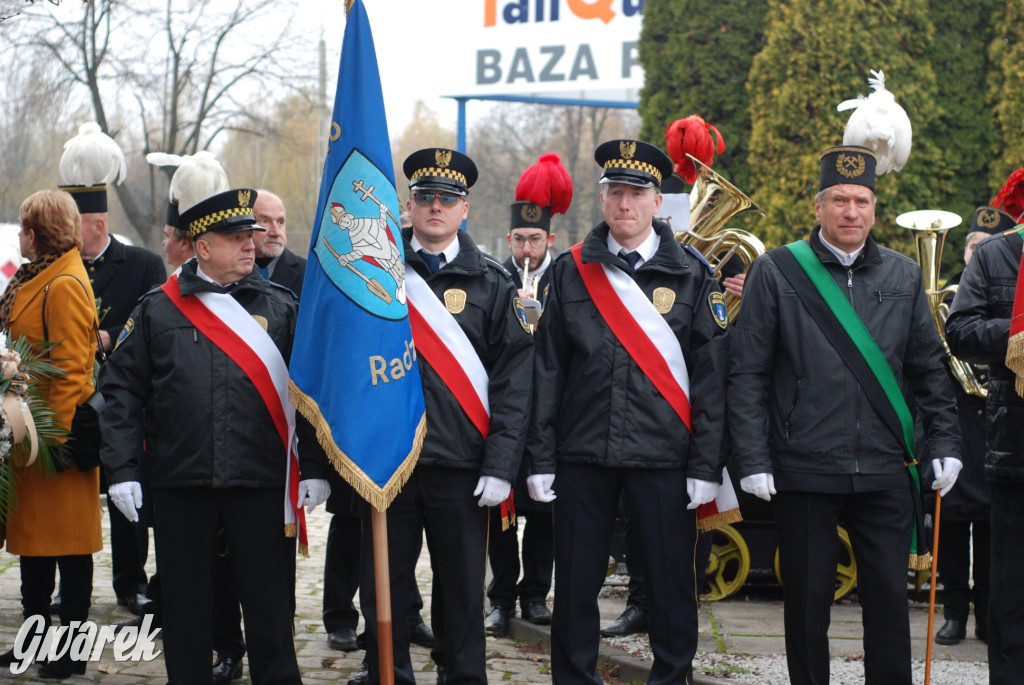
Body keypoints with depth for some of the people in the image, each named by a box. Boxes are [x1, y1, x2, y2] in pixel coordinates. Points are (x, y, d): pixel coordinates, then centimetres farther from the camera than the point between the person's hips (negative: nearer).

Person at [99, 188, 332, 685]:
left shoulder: (281, 306, 7)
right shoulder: (157, 309, 6)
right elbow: (122, 390, 5)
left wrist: (314, 469, -4)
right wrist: (122, 470, -3)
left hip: (262, 482, 0)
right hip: (179, 482, 0)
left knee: (269, 603, 5)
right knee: (185, 603, 8)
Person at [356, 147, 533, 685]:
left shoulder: (491, 284, 5)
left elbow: (514, 378, 1)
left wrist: (500, 465, -7)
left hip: (461, 467, 0)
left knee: (462, 586, 7)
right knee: (383, 585, 5)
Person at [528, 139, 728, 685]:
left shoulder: (691, 275, 2)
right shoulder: (570, 271, 6)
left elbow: (710, 374, 0)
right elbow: (548, 369, 6)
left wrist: (706, 465, -5)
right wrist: (541, 458, 0)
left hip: (662, 455, -1)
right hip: (583, 453, 1)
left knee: (671, 578, 4)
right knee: (576, 580, 6)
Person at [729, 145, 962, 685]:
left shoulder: (903, 276, 9)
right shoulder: (776, 272, -1)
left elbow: (929, 370, 13)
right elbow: (748, 374, -3)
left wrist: (944, 442, 5)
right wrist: (752, 459, -8)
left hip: (884, 472, 2)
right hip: (804, 470, -2)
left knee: (890, 594, 5)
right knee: (808, 597, 6)